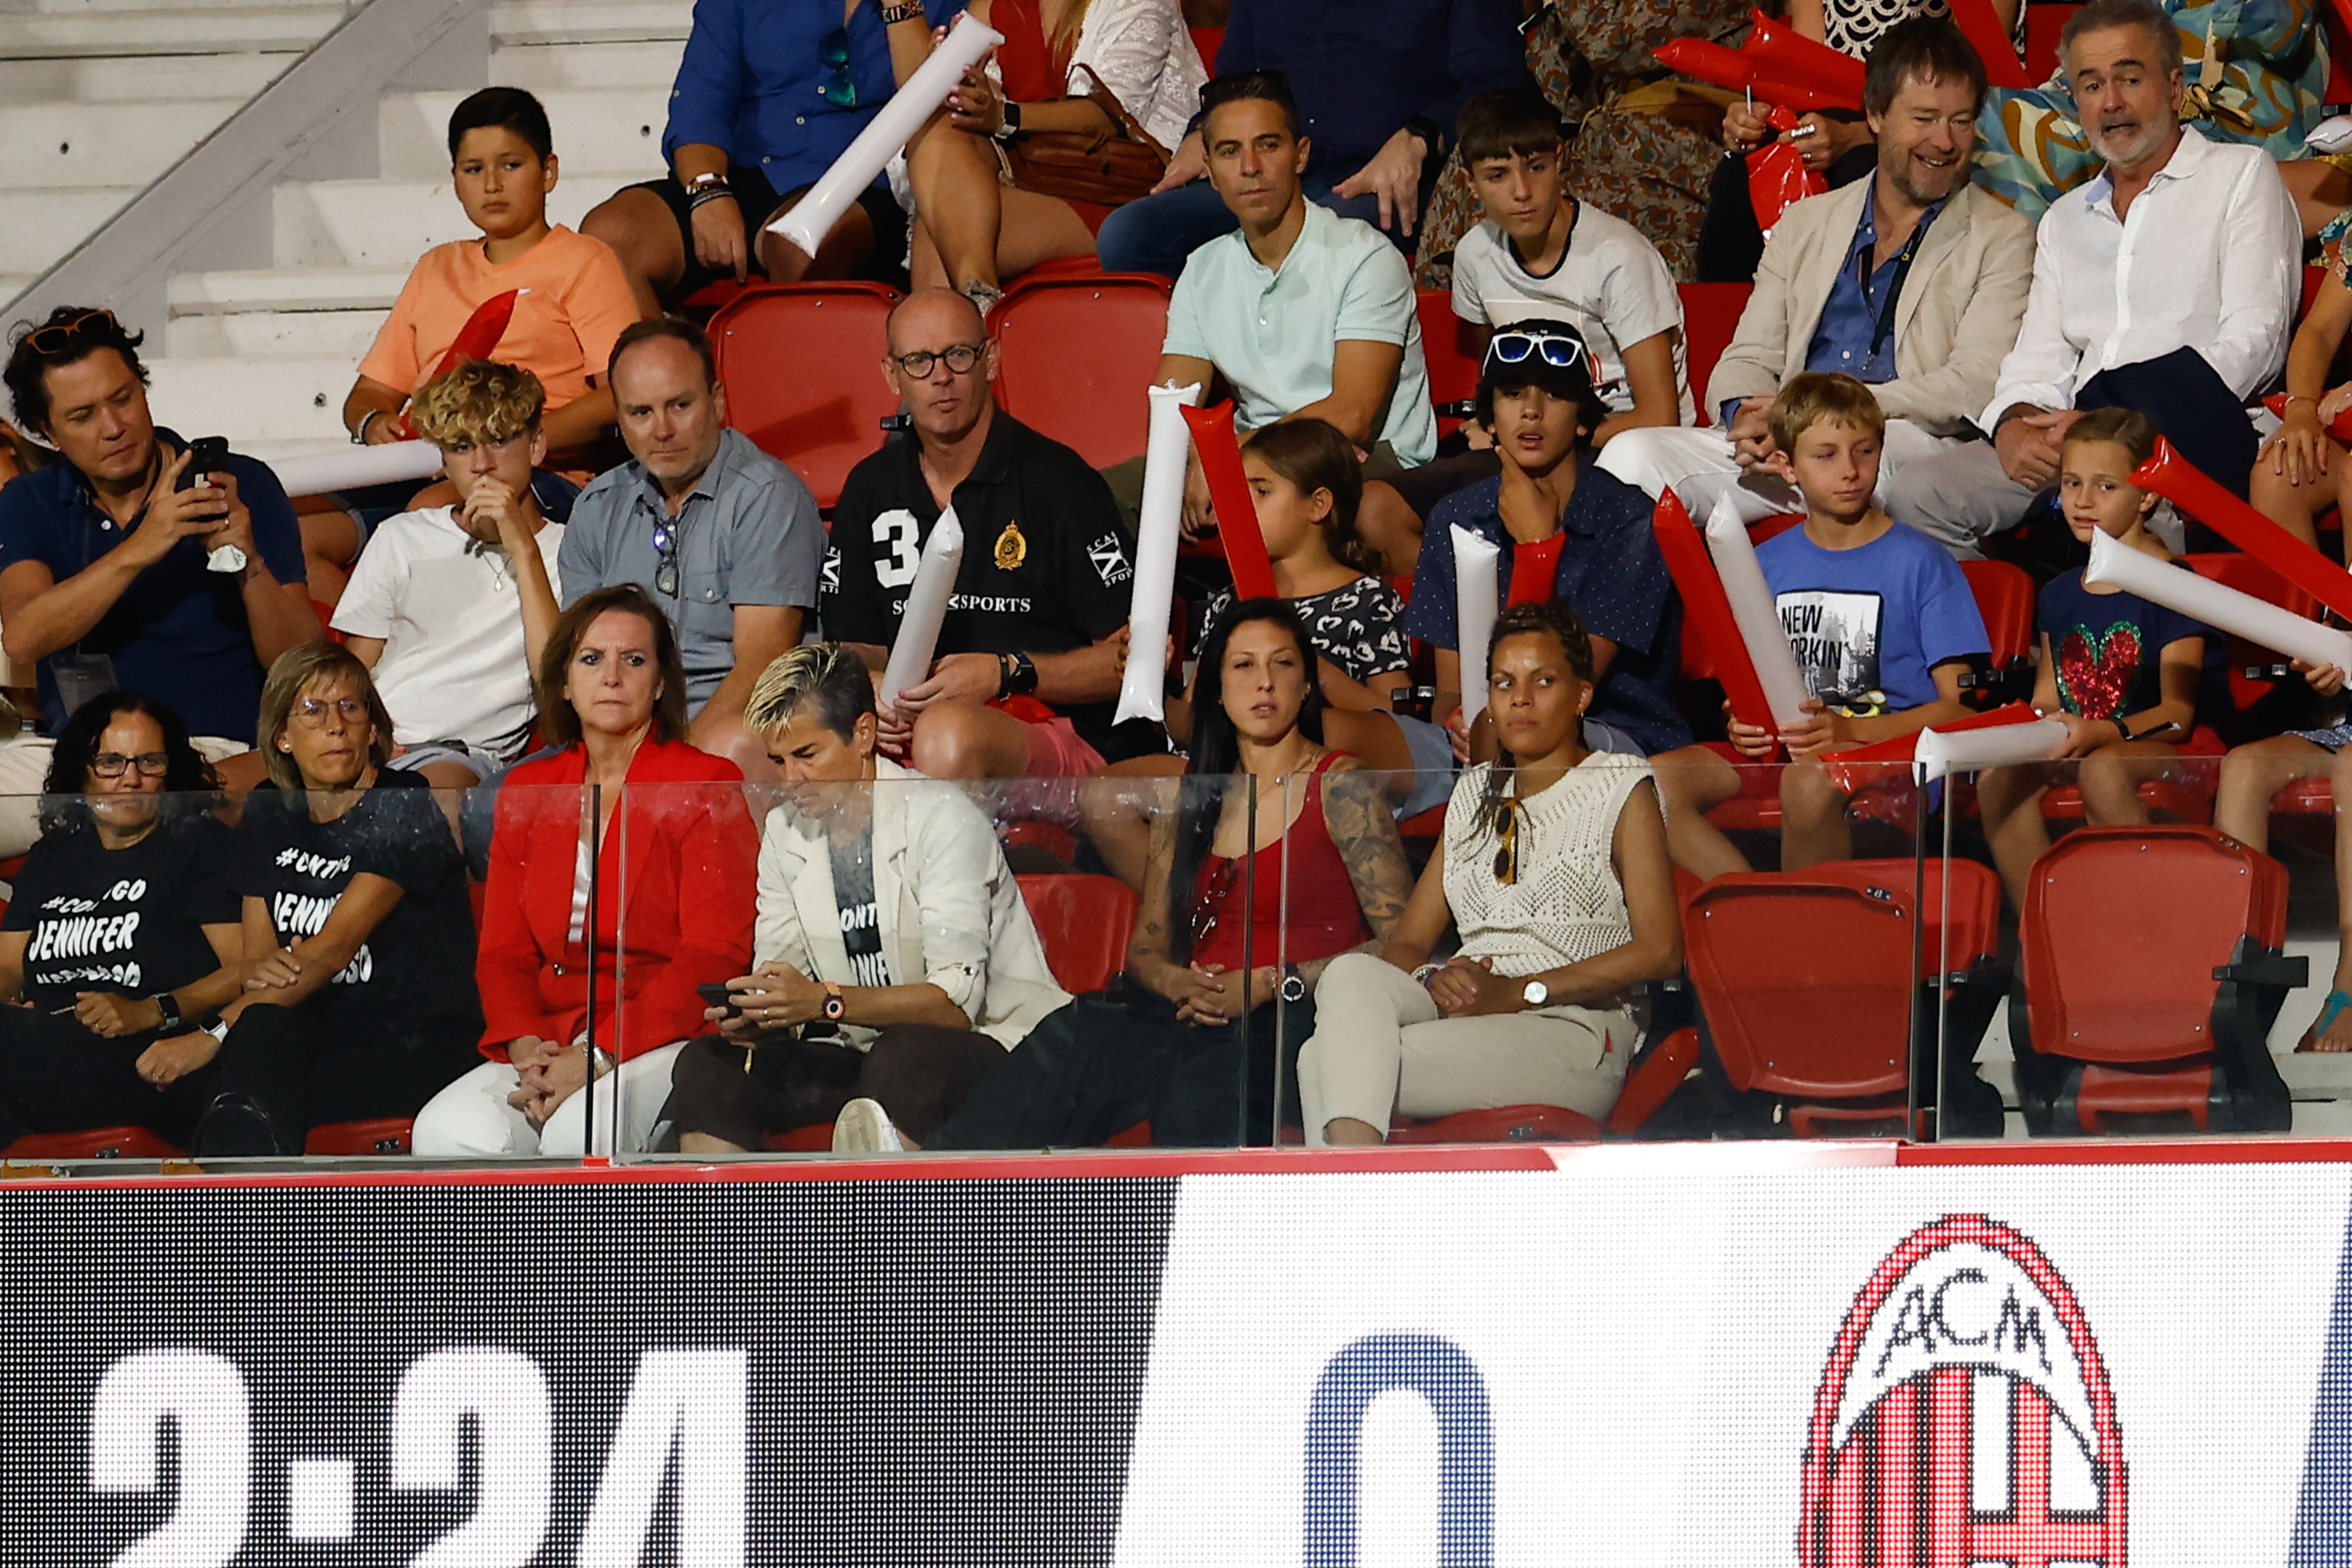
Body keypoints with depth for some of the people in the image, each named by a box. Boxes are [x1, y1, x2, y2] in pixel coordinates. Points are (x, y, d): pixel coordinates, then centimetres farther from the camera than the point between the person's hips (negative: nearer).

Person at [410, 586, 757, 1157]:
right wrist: (525, 1045, -9)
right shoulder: (527, 793, 19)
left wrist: (599, 1055, -17)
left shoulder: (708, 787, 3)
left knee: (580, 1130, -37)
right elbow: (503, 951, 14)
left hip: (668, 1044, -4)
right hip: (551, 1041, 5)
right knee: (446, 1132, -27)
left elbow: (714, 959, -7)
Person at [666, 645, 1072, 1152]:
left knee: (900, 1056, -39)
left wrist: (827, 1002, -34)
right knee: (707, 1065, -13)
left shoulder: (940, 817, -13)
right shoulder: (785, 832, 10)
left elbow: (956, 1000, -22)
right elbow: (779, 973, 7)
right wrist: (752, 1017, -18)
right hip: (860, 1049, 7)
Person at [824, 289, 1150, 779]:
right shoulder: (870, 490, 16)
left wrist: (1007, 674, -15)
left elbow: (1132, 656, -3)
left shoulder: (1057, 479, -1)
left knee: (949, 733, -42)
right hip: (907, 729, 4)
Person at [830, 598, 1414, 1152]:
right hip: (1202, 1010, 4)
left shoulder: (1339, 788, 4)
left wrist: (1272, 984, -12)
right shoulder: (1188, 805, 20)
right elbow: (1146, 948, 21)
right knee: (1090, 1026, -31)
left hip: (1297, 1022, -4)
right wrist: (1181, 985, -4)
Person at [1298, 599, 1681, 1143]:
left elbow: (1659, 950, -4)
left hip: (1573, 1031, -5)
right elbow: (1405, 943, 21)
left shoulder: (1621, 786, 9)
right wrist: (1436, 980, -7)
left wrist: (1518, 992, -13)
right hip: (1460, 1011, 5)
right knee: (1350, 975, -31)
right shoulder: (1476, 794, 26)